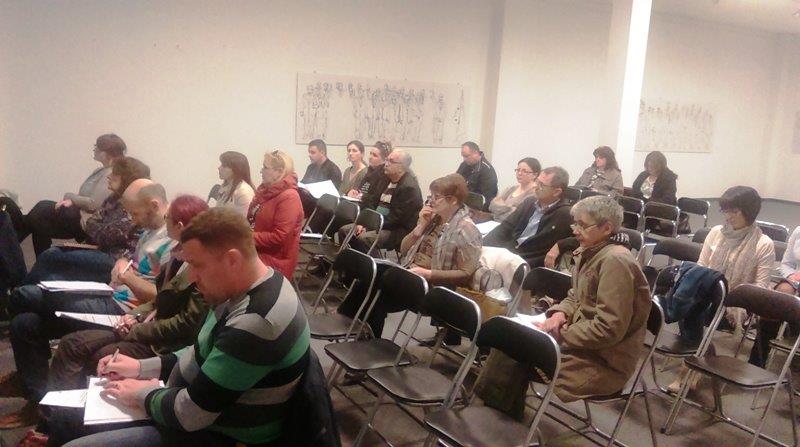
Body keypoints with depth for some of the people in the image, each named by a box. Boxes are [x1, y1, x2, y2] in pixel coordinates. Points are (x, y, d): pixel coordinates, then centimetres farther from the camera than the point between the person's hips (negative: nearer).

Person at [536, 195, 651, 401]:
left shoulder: (615, 261, -23)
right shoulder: (589, 252, 5)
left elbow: (609, 329, -26)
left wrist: (562, 335, -18)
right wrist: (560, 313, -3)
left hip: (605, 362, -9)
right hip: (584, 343, 9)